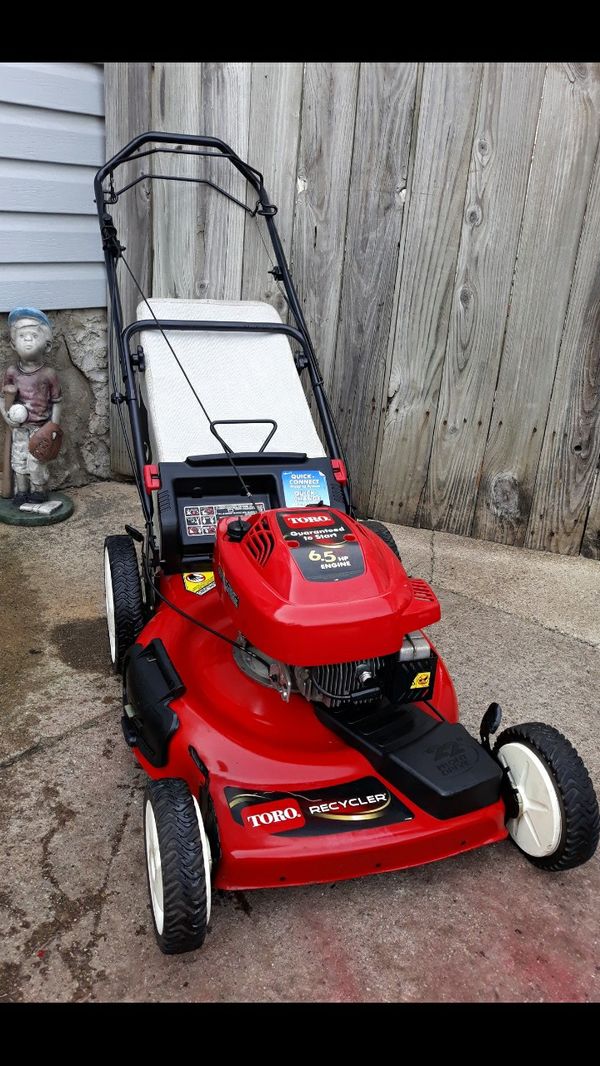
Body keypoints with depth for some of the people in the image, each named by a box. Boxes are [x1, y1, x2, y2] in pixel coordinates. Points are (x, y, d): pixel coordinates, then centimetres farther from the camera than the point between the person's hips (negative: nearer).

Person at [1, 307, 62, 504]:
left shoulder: (48, 374, -12)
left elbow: (56, 402, -5)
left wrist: (53, 427, -6)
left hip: (40, 427, -3)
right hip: (19, 427, 4)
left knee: (36, 461, 1)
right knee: (18, 459, 11)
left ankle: (38, 491, 22)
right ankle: (21, 491, 26)